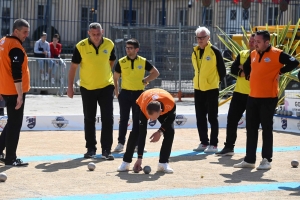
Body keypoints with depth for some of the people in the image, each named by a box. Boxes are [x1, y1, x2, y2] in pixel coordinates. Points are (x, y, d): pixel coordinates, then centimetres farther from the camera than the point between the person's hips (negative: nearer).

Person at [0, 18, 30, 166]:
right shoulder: (16, 47, -18)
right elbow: (17, 73, -23)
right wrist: (20, 94, -22)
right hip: (14, 91, -9)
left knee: (12, 122, 20)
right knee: (15, 124, -2)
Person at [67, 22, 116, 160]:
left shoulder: (109, 44, -6)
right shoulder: (81, 46, -12)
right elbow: (73, 66, -5)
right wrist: (70, 87, -6)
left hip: (106, 86, 1)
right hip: (87, 88, -1)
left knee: (108, 119, -4)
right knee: (89, 119, 8)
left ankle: (106, 150, 2)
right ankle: (91, 148, 20)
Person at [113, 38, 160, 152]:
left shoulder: (143, 61, 0)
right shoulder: (121, 62, -1)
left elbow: (155, 73, 10)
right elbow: (115, 78, 5)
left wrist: (145, 80, 0)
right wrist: (116, 92, 0)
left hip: (139, 93, 0)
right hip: (125, 93, 0)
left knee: (137, 120, 6)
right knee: (123, 119, 1)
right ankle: (120, 143, 7)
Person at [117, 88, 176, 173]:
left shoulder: (171, 103, -44)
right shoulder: (143, 109, -43)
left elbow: (172, 117, -17)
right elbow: (142, 134, -37)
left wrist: (160, 131, -28)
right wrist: (139, 158, -36)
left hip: (165, 107, 1)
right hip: (142, 105, -1)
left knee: (170, 131, -17)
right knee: (136, 132, -17)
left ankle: (163, 163, -7)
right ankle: (126, 163, -4)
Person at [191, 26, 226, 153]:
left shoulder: (214, 51, -11)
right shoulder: (195, 51, 7)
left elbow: (222, 70, -5)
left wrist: (217, 81, 5)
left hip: (211, 89, -6)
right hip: (198, 89, 6)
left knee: (212, 117, -2)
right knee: (200, 117, 10)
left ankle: (213, 144, 3)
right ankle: (204, 142, 19)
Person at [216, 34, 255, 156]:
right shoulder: (242, 54, 10)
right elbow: (233, 69, 3)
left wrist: (243, 68, -15)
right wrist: (242, 72, -16)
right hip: (239, 92, 5)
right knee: (231, 119, 5)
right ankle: (229, 147, 13)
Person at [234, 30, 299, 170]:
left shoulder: (276, 54, -10)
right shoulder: (253, 54, 11)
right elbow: (246, 66, 30)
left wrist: (280, 71, -12)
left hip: (268, 98, -7)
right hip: (252, 97, 7)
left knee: (266, 128, 0)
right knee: (251, 128, 9)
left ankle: (267, 160, 7)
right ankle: (249, 159, 15)